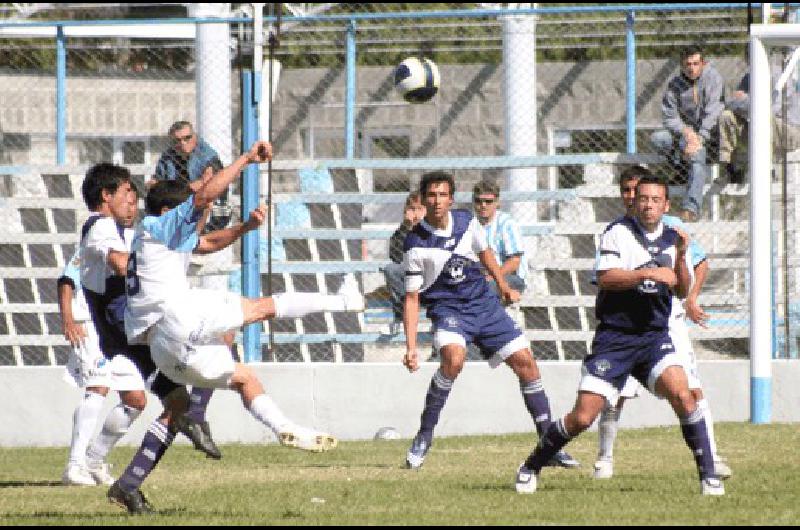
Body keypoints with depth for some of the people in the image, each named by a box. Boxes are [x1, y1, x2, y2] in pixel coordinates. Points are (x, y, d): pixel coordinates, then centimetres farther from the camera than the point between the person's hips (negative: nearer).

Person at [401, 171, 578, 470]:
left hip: (484, 303, 5)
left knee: (525, 362, 0)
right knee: (454, 358, -34)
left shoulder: (466, 222, -2)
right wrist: (411, 347, -15)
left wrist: (503, 286, 23)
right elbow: (412, 299, -10)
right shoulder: (416, 244, -14)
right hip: (448, 309, -5)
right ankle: (424, 437, -19)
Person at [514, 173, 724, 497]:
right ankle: (531, 468, 17)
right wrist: (648, 274, -25)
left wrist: (681, 257, -7)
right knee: (582, 418, -6)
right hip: (615, 334, -3)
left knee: (681, 394, -22)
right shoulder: (618, 233, -6)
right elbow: (606, 277, -17)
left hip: (655, 334, 3)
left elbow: (682, 291, 9)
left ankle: (708, 475, -12)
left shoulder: (671, 238, 9)